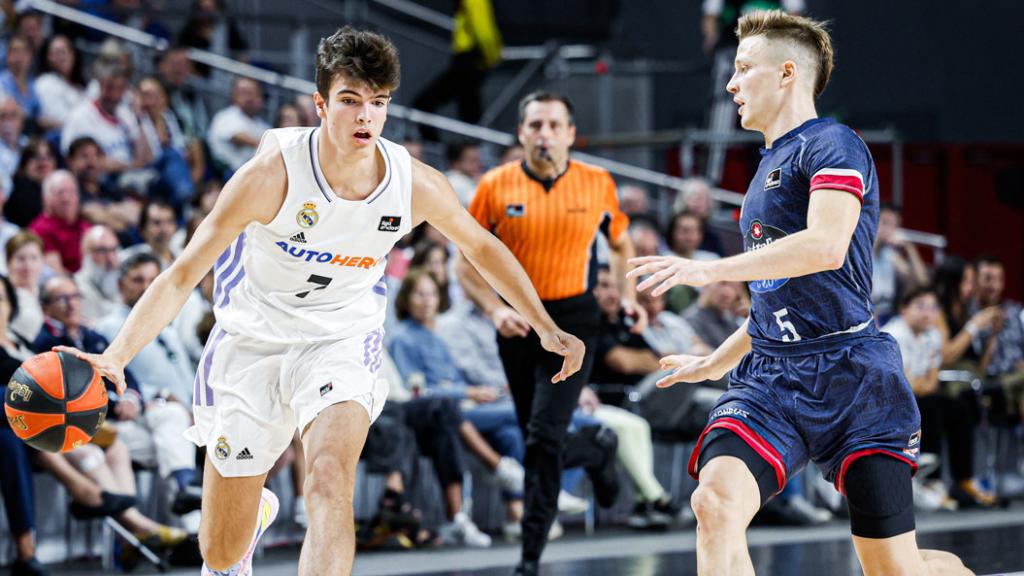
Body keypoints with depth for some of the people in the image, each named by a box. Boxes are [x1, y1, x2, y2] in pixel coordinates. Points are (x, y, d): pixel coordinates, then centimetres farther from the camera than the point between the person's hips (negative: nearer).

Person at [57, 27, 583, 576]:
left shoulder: (415, 185, -15)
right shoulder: (274, 174, -25)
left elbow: (481, 247, 7)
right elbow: (183, 274, -23)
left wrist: (546, 328, 11)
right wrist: (114, 357, -35)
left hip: (340, 343, 1)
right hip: (252, 341, -1)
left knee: (330, 482, -31)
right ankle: (257, 512, 48)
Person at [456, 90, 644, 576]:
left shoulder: (598, 184, 0)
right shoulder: (495, 186, -1)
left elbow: (620, 242, 18)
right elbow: (466, 261, 3)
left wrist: (628, 297, 6)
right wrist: (495, 309, -12)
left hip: (574, 321, -2)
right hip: (518, 322, 2)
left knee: (545, 435, -15)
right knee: (533, 437, 12)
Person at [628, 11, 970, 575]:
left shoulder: (831, 145, -6)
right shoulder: (768, 170, 21)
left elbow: (827, 247, -25)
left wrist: (709, 269, -25)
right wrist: (713, 364, 33)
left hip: (849, 377, -7)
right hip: (769, 381, 7)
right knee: (716, 501, -22)